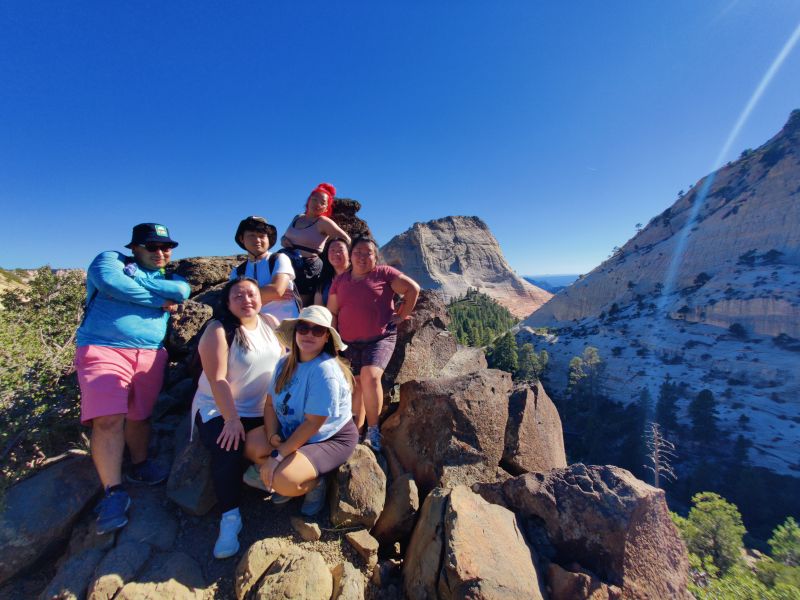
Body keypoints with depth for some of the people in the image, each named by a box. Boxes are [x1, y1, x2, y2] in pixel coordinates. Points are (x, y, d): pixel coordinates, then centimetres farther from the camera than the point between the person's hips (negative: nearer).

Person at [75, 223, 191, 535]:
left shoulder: (168, 277, 18)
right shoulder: (110, 259, 7)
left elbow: (183, 290, -6)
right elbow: (112, 283, -16)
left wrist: (135, 282, -7)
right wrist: (161, 301, -7)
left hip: (151, 354, 4)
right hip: (103, 349, -4)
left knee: (140, 415, 13)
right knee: (108, 419, -12)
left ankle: (139, 465, 31)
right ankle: (113, 492, -4)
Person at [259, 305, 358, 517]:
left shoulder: (325, 371, -27)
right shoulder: (286, 363, -4)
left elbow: (312, 423, -25)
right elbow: (270, 403, 1)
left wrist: (278, 455, -21)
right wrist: (272, 435, -15)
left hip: (331, 439, -7)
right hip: (292, 432, 8)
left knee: (282, 480, -26)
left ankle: (315, 483, 8)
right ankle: (292, 479, 12)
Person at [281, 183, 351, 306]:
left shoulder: (323, 222, -9)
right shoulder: (297, 218, 11)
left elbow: (347, 241, -10)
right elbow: (285, 237, 23)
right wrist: (283, 240, 0)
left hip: (308, 268, -6)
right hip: (288, 265, 7)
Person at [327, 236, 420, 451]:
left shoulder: (383, 273, -1)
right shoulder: (340, 280, 10)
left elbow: (413, 288, -5)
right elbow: (332, 312, 11)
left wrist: (401, 316, -5)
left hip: (381, 338, -4)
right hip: (349, 343, 4)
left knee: (370, 376, -22)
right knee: (355, 385, 7)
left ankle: (373, 431, -6)